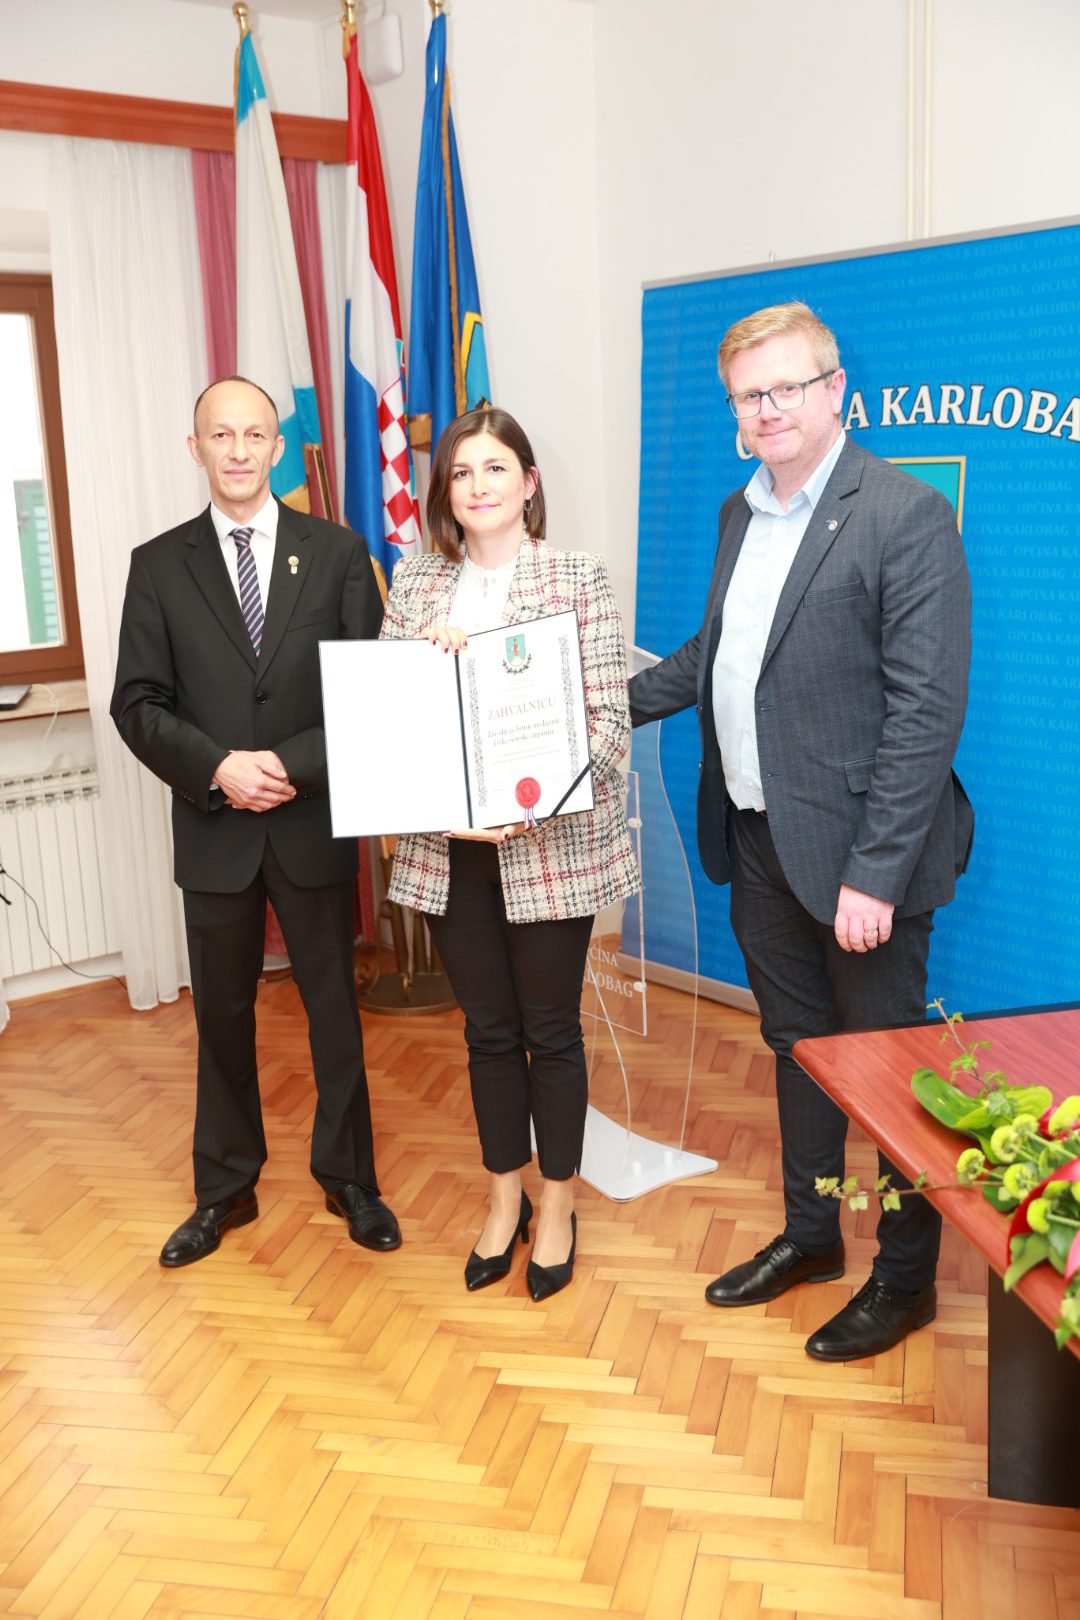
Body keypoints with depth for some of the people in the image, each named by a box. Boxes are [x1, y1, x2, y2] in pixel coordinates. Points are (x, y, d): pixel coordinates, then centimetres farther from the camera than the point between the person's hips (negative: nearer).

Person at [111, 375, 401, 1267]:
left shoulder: (336, 551, 1)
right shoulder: (159, 563, 3)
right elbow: (138, 704, -1)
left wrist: (293, 765, -15)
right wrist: (218, 769, -16)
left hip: (315, 822, -1)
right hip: (213, 827, 1)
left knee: (334, 1006, 10)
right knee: (222, 1013, 13)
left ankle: (349, 1178, 28)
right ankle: (226, 1189, 29)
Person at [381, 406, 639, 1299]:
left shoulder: (581, 578, -4)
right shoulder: (414, 580, 9)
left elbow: (608, 716, -9)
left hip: (551, 845, -3)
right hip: (448, 846, 3)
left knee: (551, 1029, 9)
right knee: (489, 1030, 15)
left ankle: (557, 1205, 29)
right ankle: (505, 1199, 33)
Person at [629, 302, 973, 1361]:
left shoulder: (906, 517, -15)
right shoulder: (741, 512, 10)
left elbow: (926, 709, -20)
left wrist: (875, 874, -22)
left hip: (855, 850, -7)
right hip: (759, 840, 8)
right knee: (796, 1044, 21)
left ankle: (906, 1275, 28)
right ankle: (809, 1234, 40)